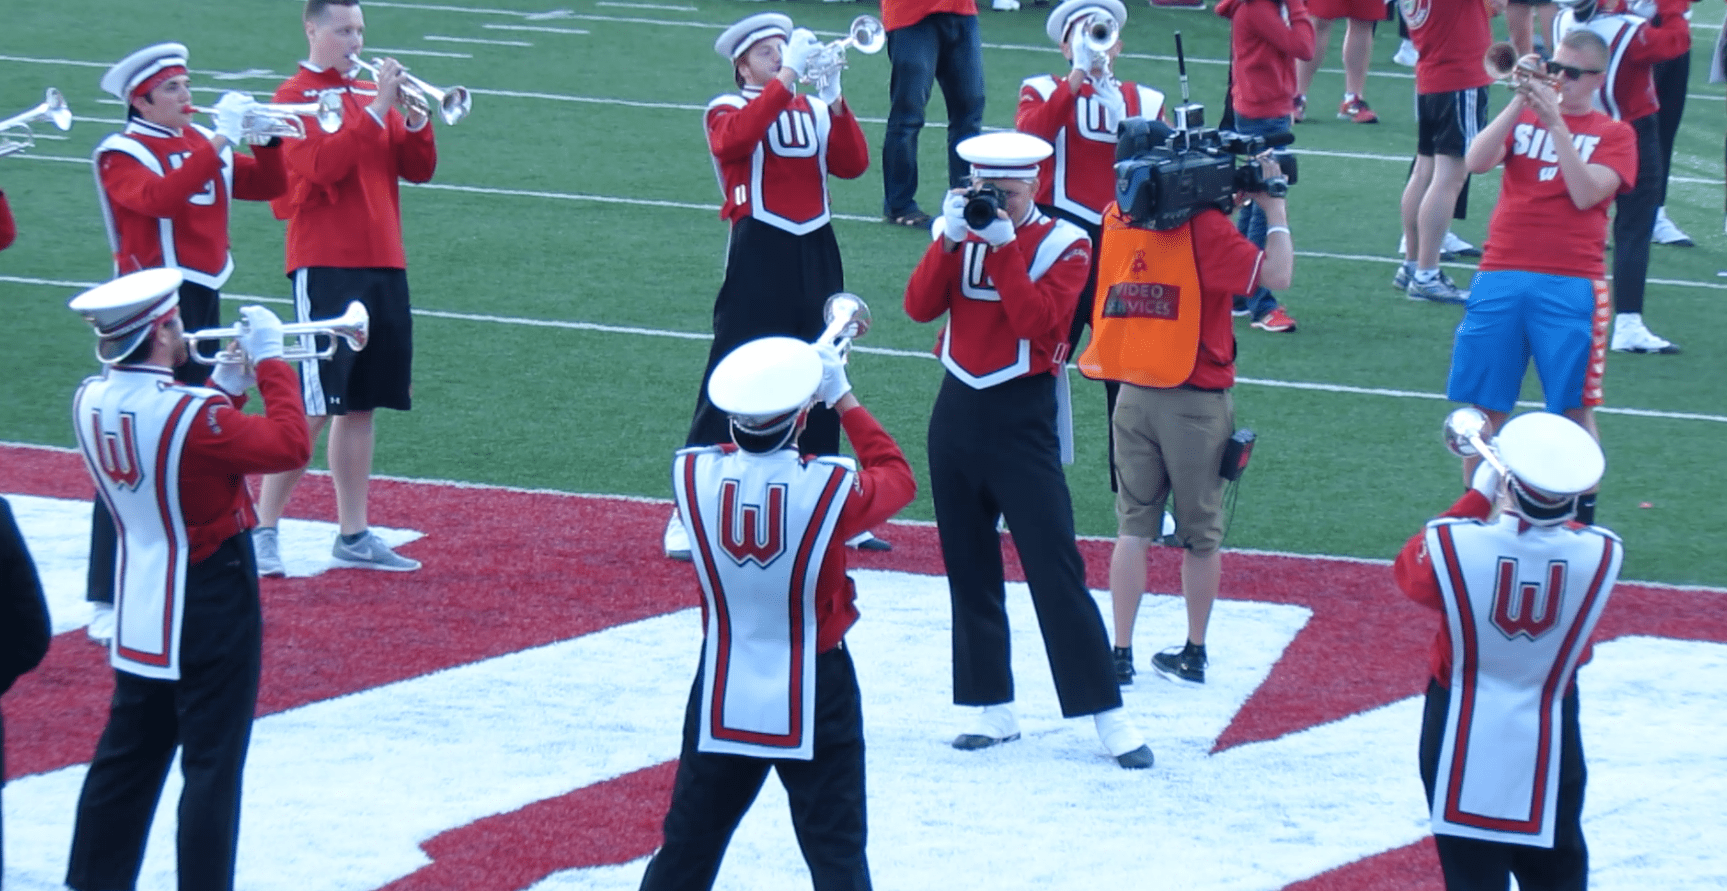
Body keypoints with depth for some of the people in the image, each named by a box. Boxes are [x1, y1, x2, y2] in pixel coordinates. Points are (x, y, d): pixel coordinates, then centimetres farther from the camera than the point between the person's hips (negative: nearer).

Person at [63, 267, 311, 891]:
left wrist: (224, 389, 7)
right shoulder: (191, 415, -24)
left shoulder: (90, 402, -1)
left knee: (130, 752, 18)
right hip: (211, 605, -7)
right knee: (213, 762, 1)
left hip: (138, 615, 7)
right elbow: (290, 445, -19)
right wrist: (271, 361, -10)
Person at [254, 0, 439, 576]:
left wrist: (414, 119, -5)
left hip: (382, 265, 7)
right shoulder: (296, 95, -5)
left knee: (361, 404, 10)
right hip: (325, 266, -7)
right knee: (314, 408, -10)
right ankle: (263, 531, -4)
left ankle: (353, 535, 15)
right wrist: (376, 109, -20)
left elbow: (418, 169, 11)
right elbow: (323, 165, -20)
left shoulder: (369, 92, 15)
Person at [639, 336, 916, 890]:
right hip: (813, 698, -3)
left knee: (689, 845, 14)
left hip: (722, 695, 3)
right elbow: (899, 479, 2)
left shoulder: (694, 475, -11)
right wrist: (844, 401, 6)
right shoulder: (831, 488, -19)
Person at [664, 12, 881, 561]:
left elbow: (852, 163, -2)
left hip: (816, 254, 5)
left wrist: (833, 99, -14)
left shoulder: (814, 112, 14)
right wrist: (788, 78, -27)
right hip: (758, 255, -5)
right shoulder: (729, 109, 0)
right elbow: (732, 142, -25)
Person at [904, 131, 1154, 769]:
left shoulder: (1062, 244, -5)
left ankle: (1109, 716, -7)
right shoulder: (957, 232, 6)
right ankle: (993, 709, 17)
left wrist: (1003, 245, -21)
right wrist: (951, 239, -17)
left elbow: (1040, 323, -19)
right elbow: (920, 306, -6)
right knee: (969, 571, 9)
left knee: (1056, 569, -9)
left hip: (1022, 419, -5)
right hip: (956, 413, 5)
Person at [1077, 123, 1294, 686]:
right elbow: (1277, 275, -19)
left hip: (1134, 395, 4)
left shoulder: (1117, 219, 3)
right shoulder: (1204, 227, -14)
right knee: (1200, 533, 10)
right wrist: (1273, 207, -8)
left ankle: (1120, 654, 5)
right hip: (1196, 401, -4)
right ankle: (1193, 654, 18)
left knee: (1133, 526, 10)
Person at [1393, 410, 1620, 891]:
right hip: (1548, 738, 2)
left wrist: (1478, 497, 6)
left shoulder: (1453, 544, -21)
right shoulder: (1602, 553, -16)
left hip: (1463, 736, -2)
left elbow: (1408, 569, 3)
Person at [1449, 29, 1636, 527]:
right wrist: (1521, 102, -10)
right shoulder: (1522, 119, 14)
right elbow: (1477, 162, -4)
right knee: (1485, 404, 5)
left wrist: (1555, 121, -12)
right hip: (1501, 278, 2)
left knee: (1575, 406, -2)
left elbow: (1586, 194, -9)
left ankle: (1582, 515, 7)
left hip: (1570, 284, -2)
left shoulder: (1614, 135, 7)